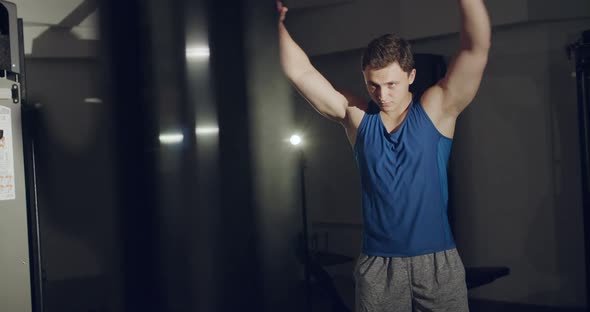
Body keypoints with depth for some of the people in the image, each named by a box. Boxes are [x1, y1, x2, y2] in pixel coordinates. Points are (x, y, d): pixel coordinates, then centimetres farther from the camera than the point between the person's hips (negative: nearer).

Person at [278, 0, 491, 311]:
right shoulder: (356, 116, 2)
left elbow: (477, 48, -14)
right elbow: (299, 71, -2)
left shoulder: (436, 109, -3)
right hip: (377, 262, 1)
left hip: (437, 260, -1)